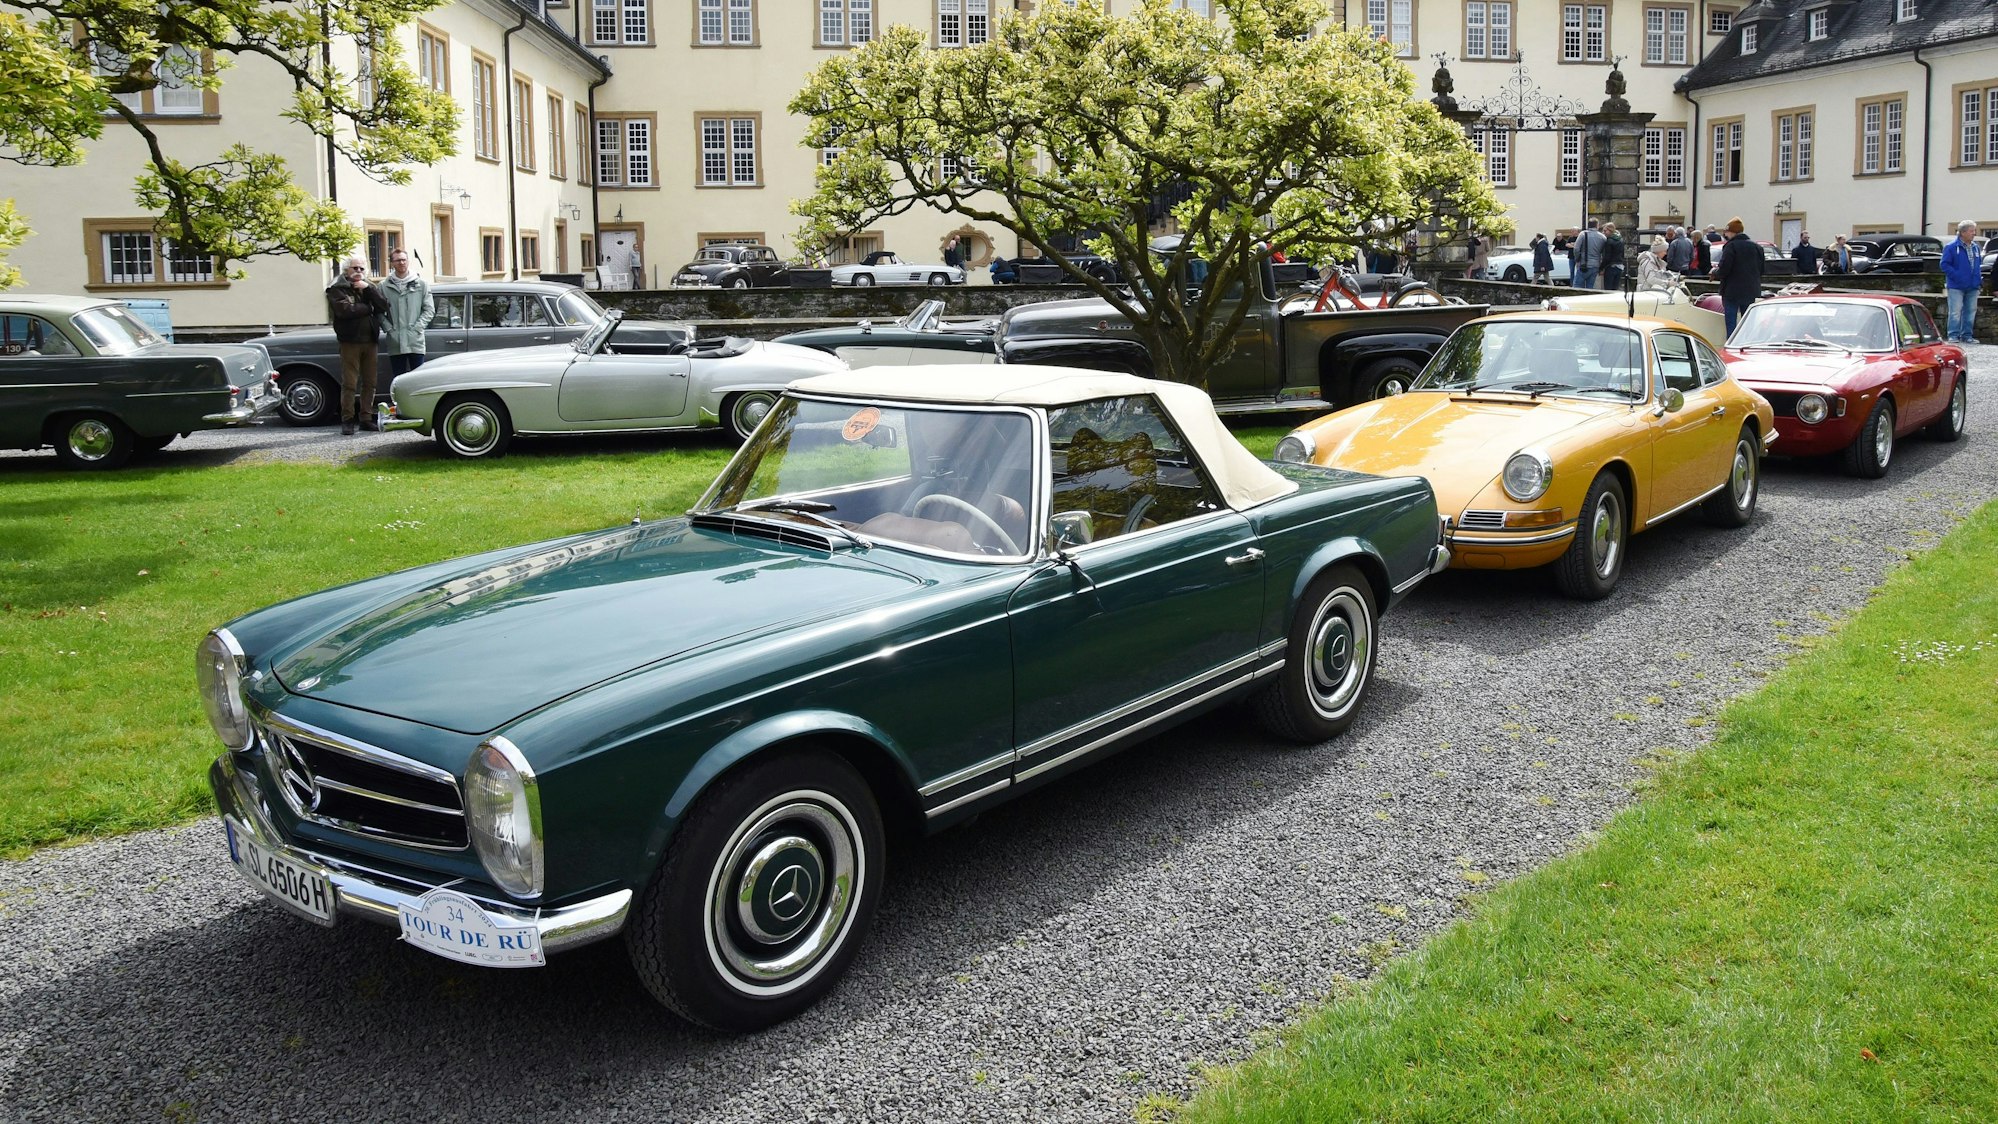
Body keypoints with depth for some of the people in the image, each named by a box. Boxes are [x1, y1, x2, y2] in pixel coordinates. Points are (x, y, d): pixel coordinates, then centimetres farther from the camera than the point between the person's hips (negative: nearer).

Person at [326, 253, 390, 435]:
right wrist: (368, 308, -6)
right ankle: (347, 420, -1)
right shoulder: (338, 289, 0)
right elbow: (345, 310, -18)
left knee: (369, 383, 7)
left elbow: (384, 306, 0)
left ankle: (366, 417, 14)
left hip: (370, 341, 5)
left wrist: (368, 289, -10)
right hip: (350, 342, -5)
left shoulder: (370, 288, 15)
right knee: (349, 384, -5)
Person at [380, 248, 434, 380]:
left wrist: (417, 327, -7)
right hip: (395, 342, 1)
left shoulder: (421, 284, 5)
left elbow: (429, 309, 3)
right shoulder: (384, 286, 6)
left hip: (416, 341, -1)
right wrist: (388, 328, -7)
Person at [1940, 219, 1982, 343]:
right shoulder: (1951, 248, -7)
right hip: (1956, 287, -6)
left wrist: (1979, 278, 9)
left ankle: (1967, 335, 14)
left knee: (1970, 312, 7)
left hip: (1972, 287, 6)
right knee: (1955, 312, -7)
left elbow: (1978, 265, 23)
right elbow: (1945, 265, -10)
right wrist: (1957, 276, -17)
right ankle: (1953, 336, -3)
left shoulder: (1975, 248, 13)